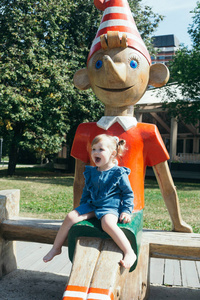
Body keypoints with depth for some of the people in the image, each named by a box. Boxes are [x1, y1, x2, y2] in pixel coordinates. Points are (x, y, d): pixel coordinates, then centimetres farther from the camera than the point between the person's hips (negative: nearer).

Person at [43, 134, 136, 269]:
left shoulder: (119, 173, -4)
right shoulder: (91, 172, 12)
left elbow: (128, 193, 1)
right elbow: (86, 191, 26)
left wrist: (126, 211, -9)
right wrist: (82, 206, 21)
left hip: (110, 207, -6)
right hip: (91, 205, 6)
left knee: (107, 224, -37)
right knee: (71, 217, -11)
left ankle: (130, 253, -33)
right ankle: (56, 248, 5)